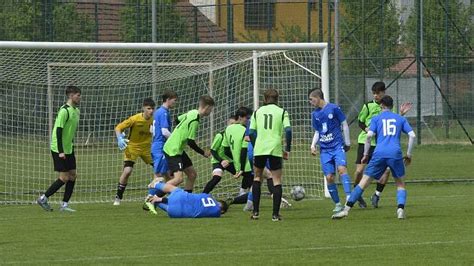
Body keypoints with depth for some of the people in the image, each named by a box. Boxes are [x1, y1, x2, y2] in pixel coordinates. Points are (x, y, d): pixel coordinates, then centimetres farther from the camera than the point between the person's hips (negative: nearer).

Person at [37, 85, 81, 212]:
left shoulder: (76, 111, 11)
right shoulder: (64, 111, -18)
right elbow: (58, 130, -21)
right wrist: (60, 151, -24)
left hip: (69, 149, 9)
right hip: (59, 150, -9)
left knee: (72, 176, 4)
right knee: (64, 177, -8)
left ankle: (64, 205, 8)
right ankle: (43, 199, 3)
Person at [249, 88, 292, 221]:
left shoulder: (257, 112, 10)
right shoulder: (282, 112, 5)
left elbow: (251, 132, 5)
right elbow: (288, 130, -7)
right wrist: (287, 149, 0)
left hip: (259, 149, 2)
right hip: (276, 150, -2)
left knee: (257, 177, 18)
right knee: (277, 180, 5)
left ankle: (256, 211, 12)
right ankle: (275, 214, -1)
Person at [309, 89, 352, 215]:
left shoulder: (334, 108, -4)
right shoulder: (315, 114, 11)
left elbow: (345, 125, 2)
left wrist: (347, 143, 4)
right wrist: (313, 145, 4)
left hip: (338, 146, -5)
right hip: (325, 150, 5)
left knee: (341, 169, -27)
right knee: (329, 177, -2)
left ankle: (348, 196, -31)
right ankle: (338, 204, 9)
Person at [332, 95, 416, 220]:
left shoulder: (376, 119, 14)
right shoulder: (401, 119, 19)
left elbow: (369, 136, 0)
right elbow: (412, 135, 10)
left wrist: (365, 155, 7)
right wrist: (408, 154, 17)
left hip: (379, 154, -1)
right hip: (396, 154, 1)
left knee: (364, 181, 1)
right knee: (400, 183, 18)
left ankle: (346, 209, -5)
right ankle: (401, 209, -4)